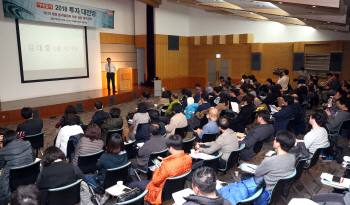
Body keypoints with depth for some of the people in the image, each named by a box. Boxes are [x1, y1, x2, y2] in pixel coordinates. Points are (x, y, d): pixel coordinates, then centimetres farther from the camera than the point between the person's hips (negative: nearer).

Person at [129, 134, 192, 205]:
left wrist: (157, 168, -5)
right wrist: (165, 161, 7)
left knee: (132, 185, 9)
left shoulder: (167, 165, -38)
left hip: (162, 192, -8)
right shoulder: (188, 158, -16)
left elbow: (156, 181, -22)